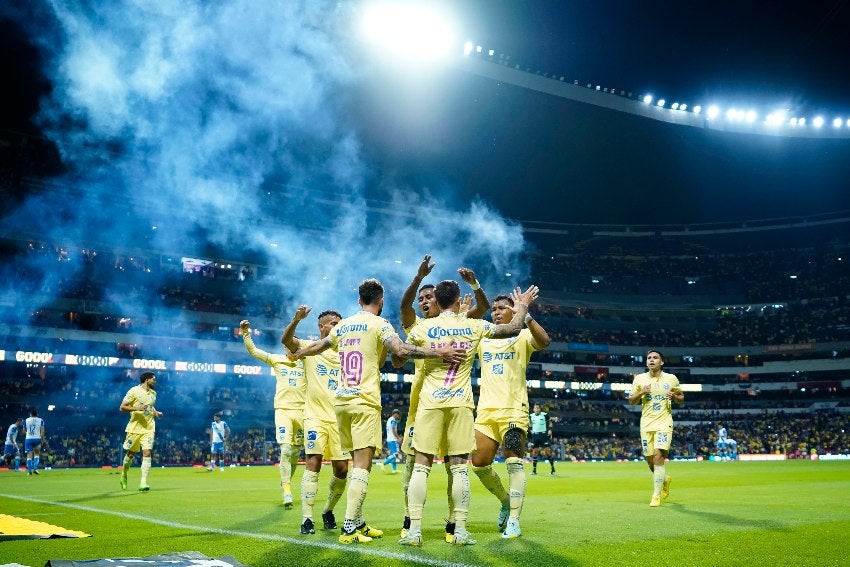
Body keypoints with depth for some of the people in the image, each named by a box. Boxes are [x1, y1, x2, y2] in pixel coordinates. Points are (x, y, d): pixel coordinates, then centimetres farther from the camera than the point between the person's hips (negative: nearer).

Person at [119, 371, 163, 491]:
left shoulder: (153, 393, 12)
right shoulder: (134, 391, -6)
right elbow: (122, 407, -8)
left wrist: (156, 412, 8)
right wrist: (137, 408, -21)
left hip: (149, 428, 3)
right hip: (135, 427, -3)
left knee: (147, 453, -11)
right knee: (131, 454, 9)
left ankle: (143, 482, -11)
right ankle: (124, 474, 37)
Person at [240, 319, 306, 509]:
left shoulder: (306, 363, 8)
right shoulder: (276, 360, 7)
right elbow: (253, 350, 6)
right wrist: (246, 333, -7)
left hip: (301, 410, 2)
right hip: (283, 409, -2)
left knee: (296, 452, 9)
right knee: (286, 450, -13)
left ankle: (286, 483, 30)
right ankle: (287, 492, -11)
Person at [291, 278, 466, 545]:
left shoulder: (342, 325, 15)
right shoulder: (379, 324, -3)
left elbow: (318, 346, 31)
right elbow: (400, 350, -19)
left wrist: (298, 353, 51)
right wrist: (439, 352, -20)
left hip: (341, 400, 7)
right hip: (364, 401, -7)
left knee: (357, 462, 15)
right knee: (362, 465, -7)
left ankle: (358, 523, 19)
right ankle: (349, 528, -12)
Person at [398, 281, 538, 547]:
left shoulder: (423, 328, 0)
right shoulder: (473, 326, 2)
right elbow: (513, 328, 13)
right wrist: (523, 306, 30)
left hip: (430, 403, 0)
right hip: (460, 403, 1)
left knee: (421, 466, 2)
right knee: (459, 466, 5)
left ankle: (414, 530, -1)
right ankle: (461, 530, 5)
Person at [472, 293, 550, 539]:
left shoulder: (522, 336, 3)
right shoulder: (482, 338, 18)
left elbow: (543, 341, -17)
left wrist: (526, 317, -30)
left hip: (514, 410, -5)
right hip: (486, 410, 5)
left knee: (514, 462, -10)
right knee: (479, 464, 2)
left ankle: (514, 520, -5)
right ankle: (506, 500, 25)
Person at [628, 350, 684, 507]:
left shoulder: (671, 379, 3)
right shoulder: (640, 379, 6)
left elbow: (681, 398, 13)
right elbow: (631, 401, 10)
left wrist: (674, 396, -9)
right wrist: (641, 393, -10)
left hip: (664, 423, -2)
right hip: (646, 423, 3)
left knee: (658, 457, -17)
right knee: (650, 461, 6)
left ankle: (656, 496, -10)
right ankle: (665, 479, 38)